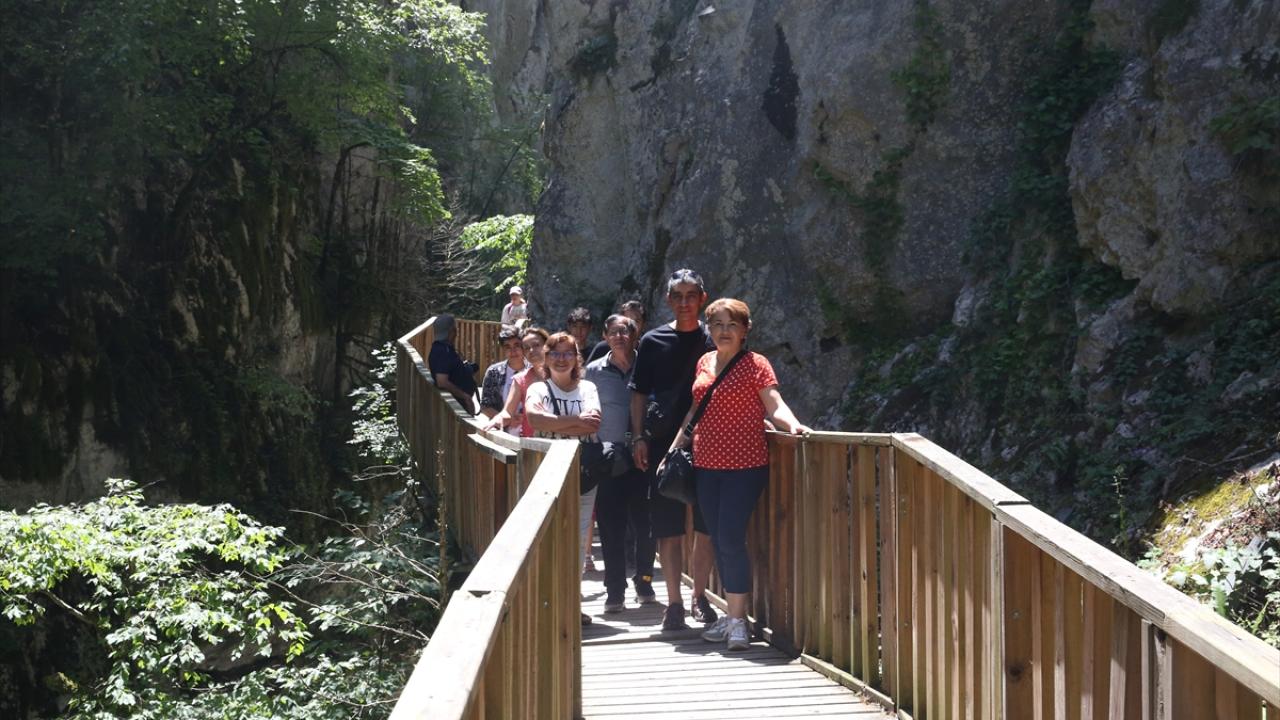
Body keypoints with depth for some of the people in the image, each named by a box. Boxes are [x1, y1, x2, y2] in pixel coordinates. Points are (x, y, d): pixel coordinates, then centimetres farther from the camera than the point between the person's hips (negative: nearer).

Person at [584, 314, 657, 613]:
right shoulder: (594, 371, 5)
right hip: (609, 459, 0)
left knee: (645, 522, 5)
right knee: (611, 526, 0)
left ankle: (644, 582, 20)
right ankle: (615, 590, 7)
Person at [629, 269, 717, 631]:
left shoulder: (713, 341, 5)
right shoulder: (653, 341, 6)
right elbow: (639, 394, 9)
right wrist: (638, 438, 1)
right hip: (662, 444, 0)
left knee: (706, 525, 4)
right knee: (667, 526, 0)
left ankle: (699, 595, 18)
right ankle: (674, 602, 6)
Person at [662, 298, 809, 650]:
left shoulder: (755, 364, -4)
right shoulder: (704, 362, 13)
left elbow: (774, 405, -13)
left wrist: (791, 424, -33)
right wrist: (675, 447, 19)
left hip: (744, 465, -6)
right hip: (706, 464, 6)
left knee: (731, 539, -12)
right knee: (718, 541, 9)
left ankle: (738, 620, -4)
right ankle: (732, 614, 18)